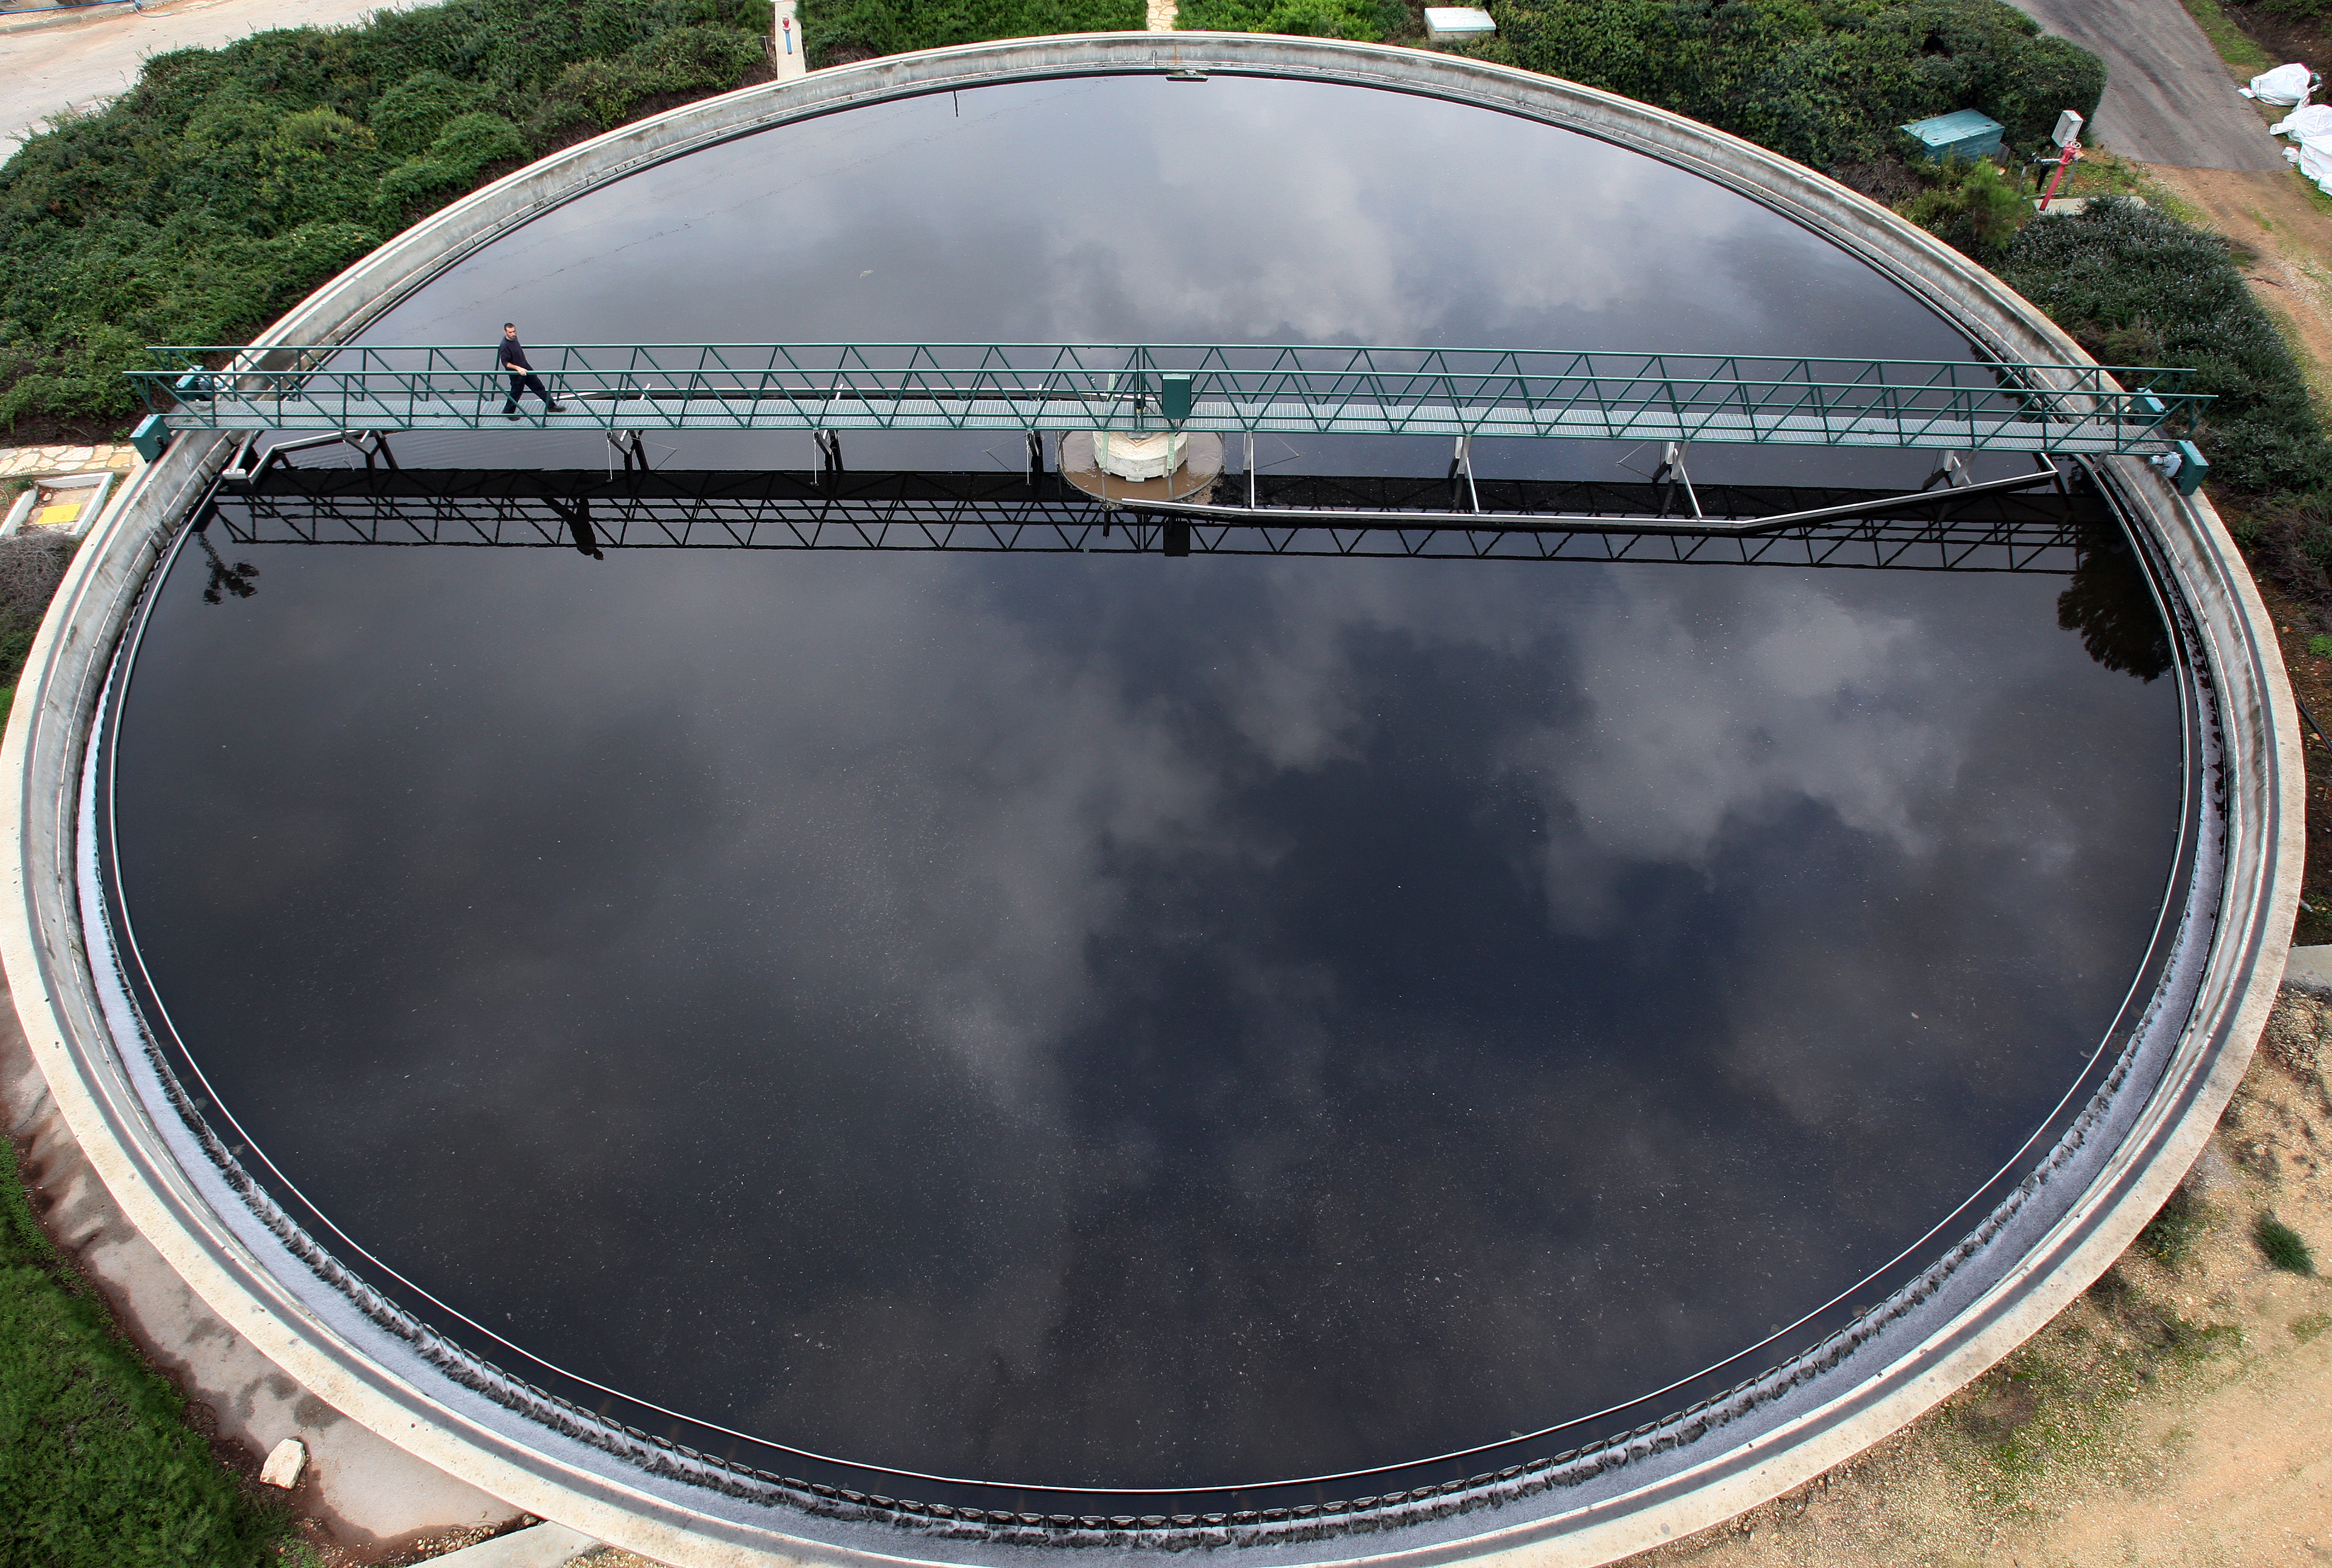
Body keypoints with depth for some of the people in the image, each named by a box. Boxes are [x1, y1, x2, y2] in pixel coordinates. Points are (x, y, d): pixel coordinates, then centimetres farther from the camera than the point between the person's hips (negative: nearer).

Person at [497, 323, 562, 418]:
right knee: (516, 393, 9)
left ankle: (551, 406, 29)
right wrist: (518, 368, -38)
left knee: (539, 387, 15)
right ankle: (507, 412, 30)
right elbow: (505, 363, -27)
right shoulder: (504, 346, -28)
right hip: (516, 374, -8)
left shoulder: (514, 338, -1)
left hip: (526, 368, 8)